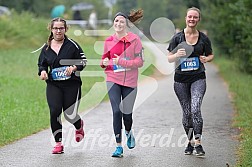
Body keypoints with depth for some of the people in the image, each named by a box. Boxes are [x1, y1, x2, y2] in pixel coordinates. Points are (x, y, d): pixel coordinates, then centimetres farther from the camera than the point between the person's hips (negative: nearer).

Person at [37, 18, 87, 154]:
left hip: (72, 84, -2)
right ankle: (58, 143, -2)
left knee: (70, 115, -2)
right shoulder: (46, 48, 7)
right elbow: (41, 64, 19)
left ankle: (79, 126, 38)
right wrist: (42, 72, -2)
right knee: (54, 111, -14)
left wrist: (74, 67, -18)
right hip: (53, 85, 2)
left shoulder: (72, 45, -2)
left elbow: (83, 60, 0)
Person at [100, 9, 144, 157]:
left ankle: (128, 133, 40)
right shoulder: (109, 41, 6)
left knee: (127, 113, 4)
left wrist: (121, 62, -19)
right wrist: (105, 62, -5)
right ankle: (119, 147, -3)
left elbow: (140, 61, -8)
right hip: (113, 80, 1)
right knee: (116, 112, -10)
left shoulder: (134, 39, -4)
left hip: (129, 81, -1)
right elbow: (105, 59, 19)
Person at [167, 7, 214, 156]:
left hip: (198, 78, -1)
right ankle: (190, 142, 23)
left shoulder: (203, 38, 2)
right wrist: (177, 55, -19)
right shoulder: (177, 37, 0)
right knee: (187, 113, 6)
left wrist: (206, 59, -8)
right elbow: (169, 58, 3)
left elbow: (210, 55, 15)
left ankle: (198, 143, -11)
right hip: (181, 79, 1)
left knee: (195, 110, -18)